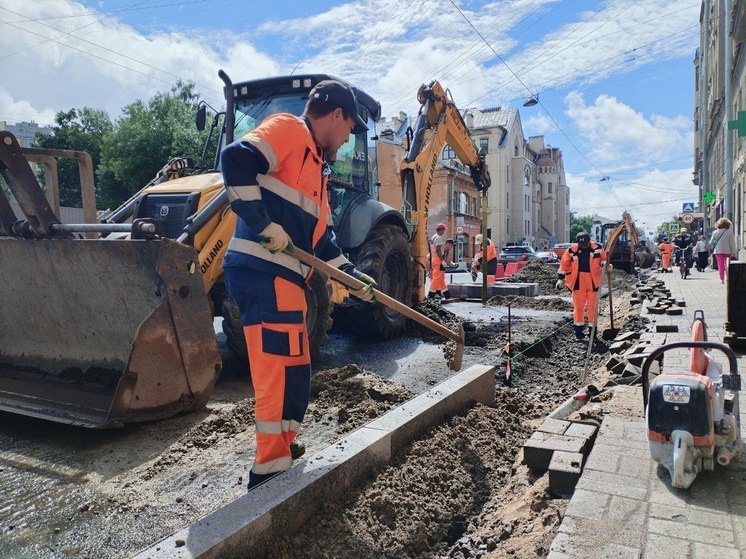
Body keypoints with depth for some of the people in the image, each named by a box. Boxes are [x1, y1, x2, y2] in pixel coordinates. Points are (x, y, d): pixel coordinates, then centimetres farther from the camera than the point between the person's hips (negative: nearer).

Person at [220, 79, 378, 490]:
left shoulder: (317, 166, 26)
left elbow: (320, 235, 26)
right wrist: (263, 224, -21)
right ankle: (270, 471, 3)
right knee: (283, 371, -9)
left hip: (284, 278, 10)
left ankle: (278, 454, 32)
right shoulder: (287, 129, -2)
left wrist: (352, 275, 21)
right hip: (264, 273, -10)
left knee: (292, 372, 17)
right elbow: (235, 159, -20)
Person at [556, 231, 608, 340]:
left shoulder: (597, 248, -5)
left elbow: (604, 259, 9)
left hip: (593, 281, 0)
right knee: (578, 306, 6)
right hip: (578, 282, 0)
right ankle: (578, 328, 17)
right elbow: (564, 265, 2)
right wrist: (560, 279, 0)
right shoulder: (572, 250, -6)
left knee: (592, 305, 8)